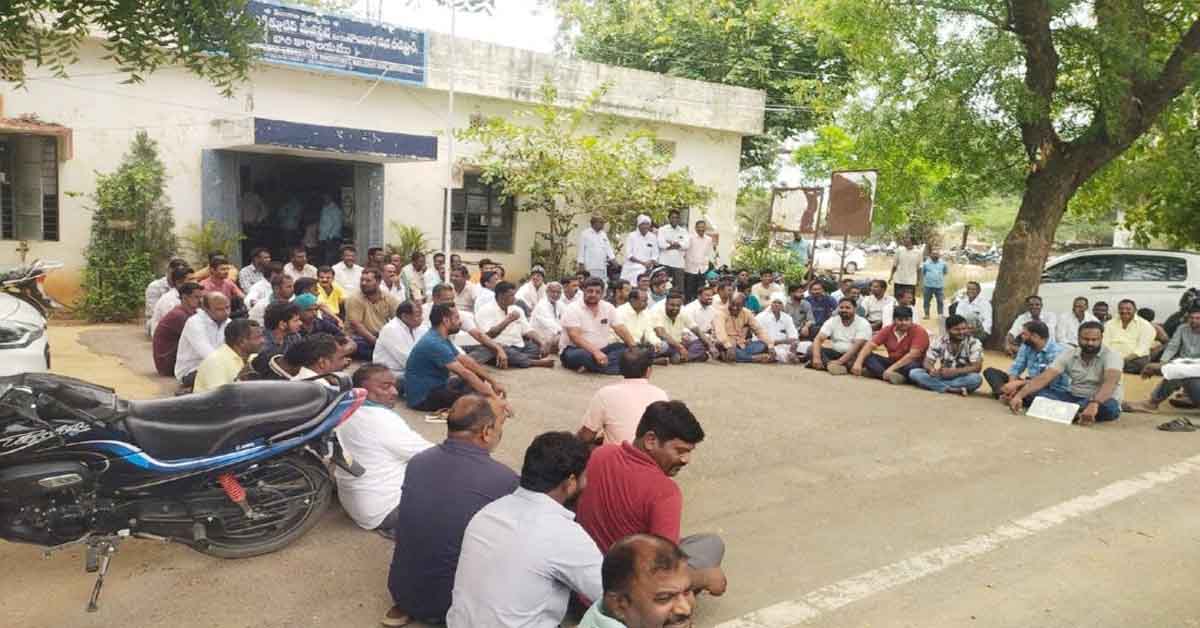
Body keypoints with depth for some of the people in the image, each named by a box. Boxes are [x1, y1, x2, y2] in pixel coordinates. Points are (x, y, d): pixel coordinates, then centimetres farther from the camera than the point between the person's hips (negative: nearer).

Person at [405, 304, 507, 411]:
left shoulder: (441, 338, 7)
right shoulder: (435, 343, -25)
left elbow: (467, 361, 11)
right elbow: (464, 373, -30)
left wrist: (493, 382, 7)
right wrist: (495, 398, -31)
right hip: (422, 397, -11)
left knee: (479, 377, 12)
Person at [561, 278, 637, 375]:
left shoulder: (608, 307, 5)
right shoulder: (572, 310, -12)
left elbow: (621, 330, 3)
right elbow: (575, 336, -24)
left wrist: (634, 347, -14)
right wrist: (595, 352, -37)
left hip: (602, 349, 6)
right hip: (576, 350, -6)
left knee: (628, 348, -15)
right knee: (582, 355, -39)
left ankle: (590, 366, -31)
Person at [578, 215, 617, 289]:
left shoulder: (603, 234, 15)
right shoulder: (585, 233, -3)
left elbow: (608, 247, 14)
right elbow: (581, 249, -4)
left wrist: (612, 257, -1)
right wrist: (581, 263, -8)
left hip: (602, 266, 6)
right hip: (590, 267, -6)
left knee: (603, 286, 6)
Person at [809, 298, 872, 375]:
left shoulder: (863, 323, -12)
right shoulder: (832, 321, 0)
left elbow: (857, 346, -24)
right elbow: (818, 339, -11)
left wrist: (840, 361, -36)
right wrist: (816, 357, -31)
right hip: (835, 353, 3)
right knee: (811, 350, -20)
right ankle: (831, 364, -44)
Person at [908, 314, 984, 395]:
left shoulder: (974, 343, -9)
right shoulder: (940, 341, -3)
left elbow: (977, 367, -18)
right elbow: (927, 362, -6)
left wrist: (954, 371, -33)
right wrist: (932, 370, -31)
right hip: (942, 376, 3)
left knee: (976, 378, -36)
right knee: (914, 372, -21)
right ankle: (954, 390, -33)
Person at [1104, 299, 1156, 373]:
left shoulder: (1145, 325, 6)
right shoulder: (1109, 324, 13)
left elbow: (1142, 348, -5)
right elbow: (1105, 345, 4)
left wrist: (1126, 359, -18)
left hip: (1136, 359, -1)